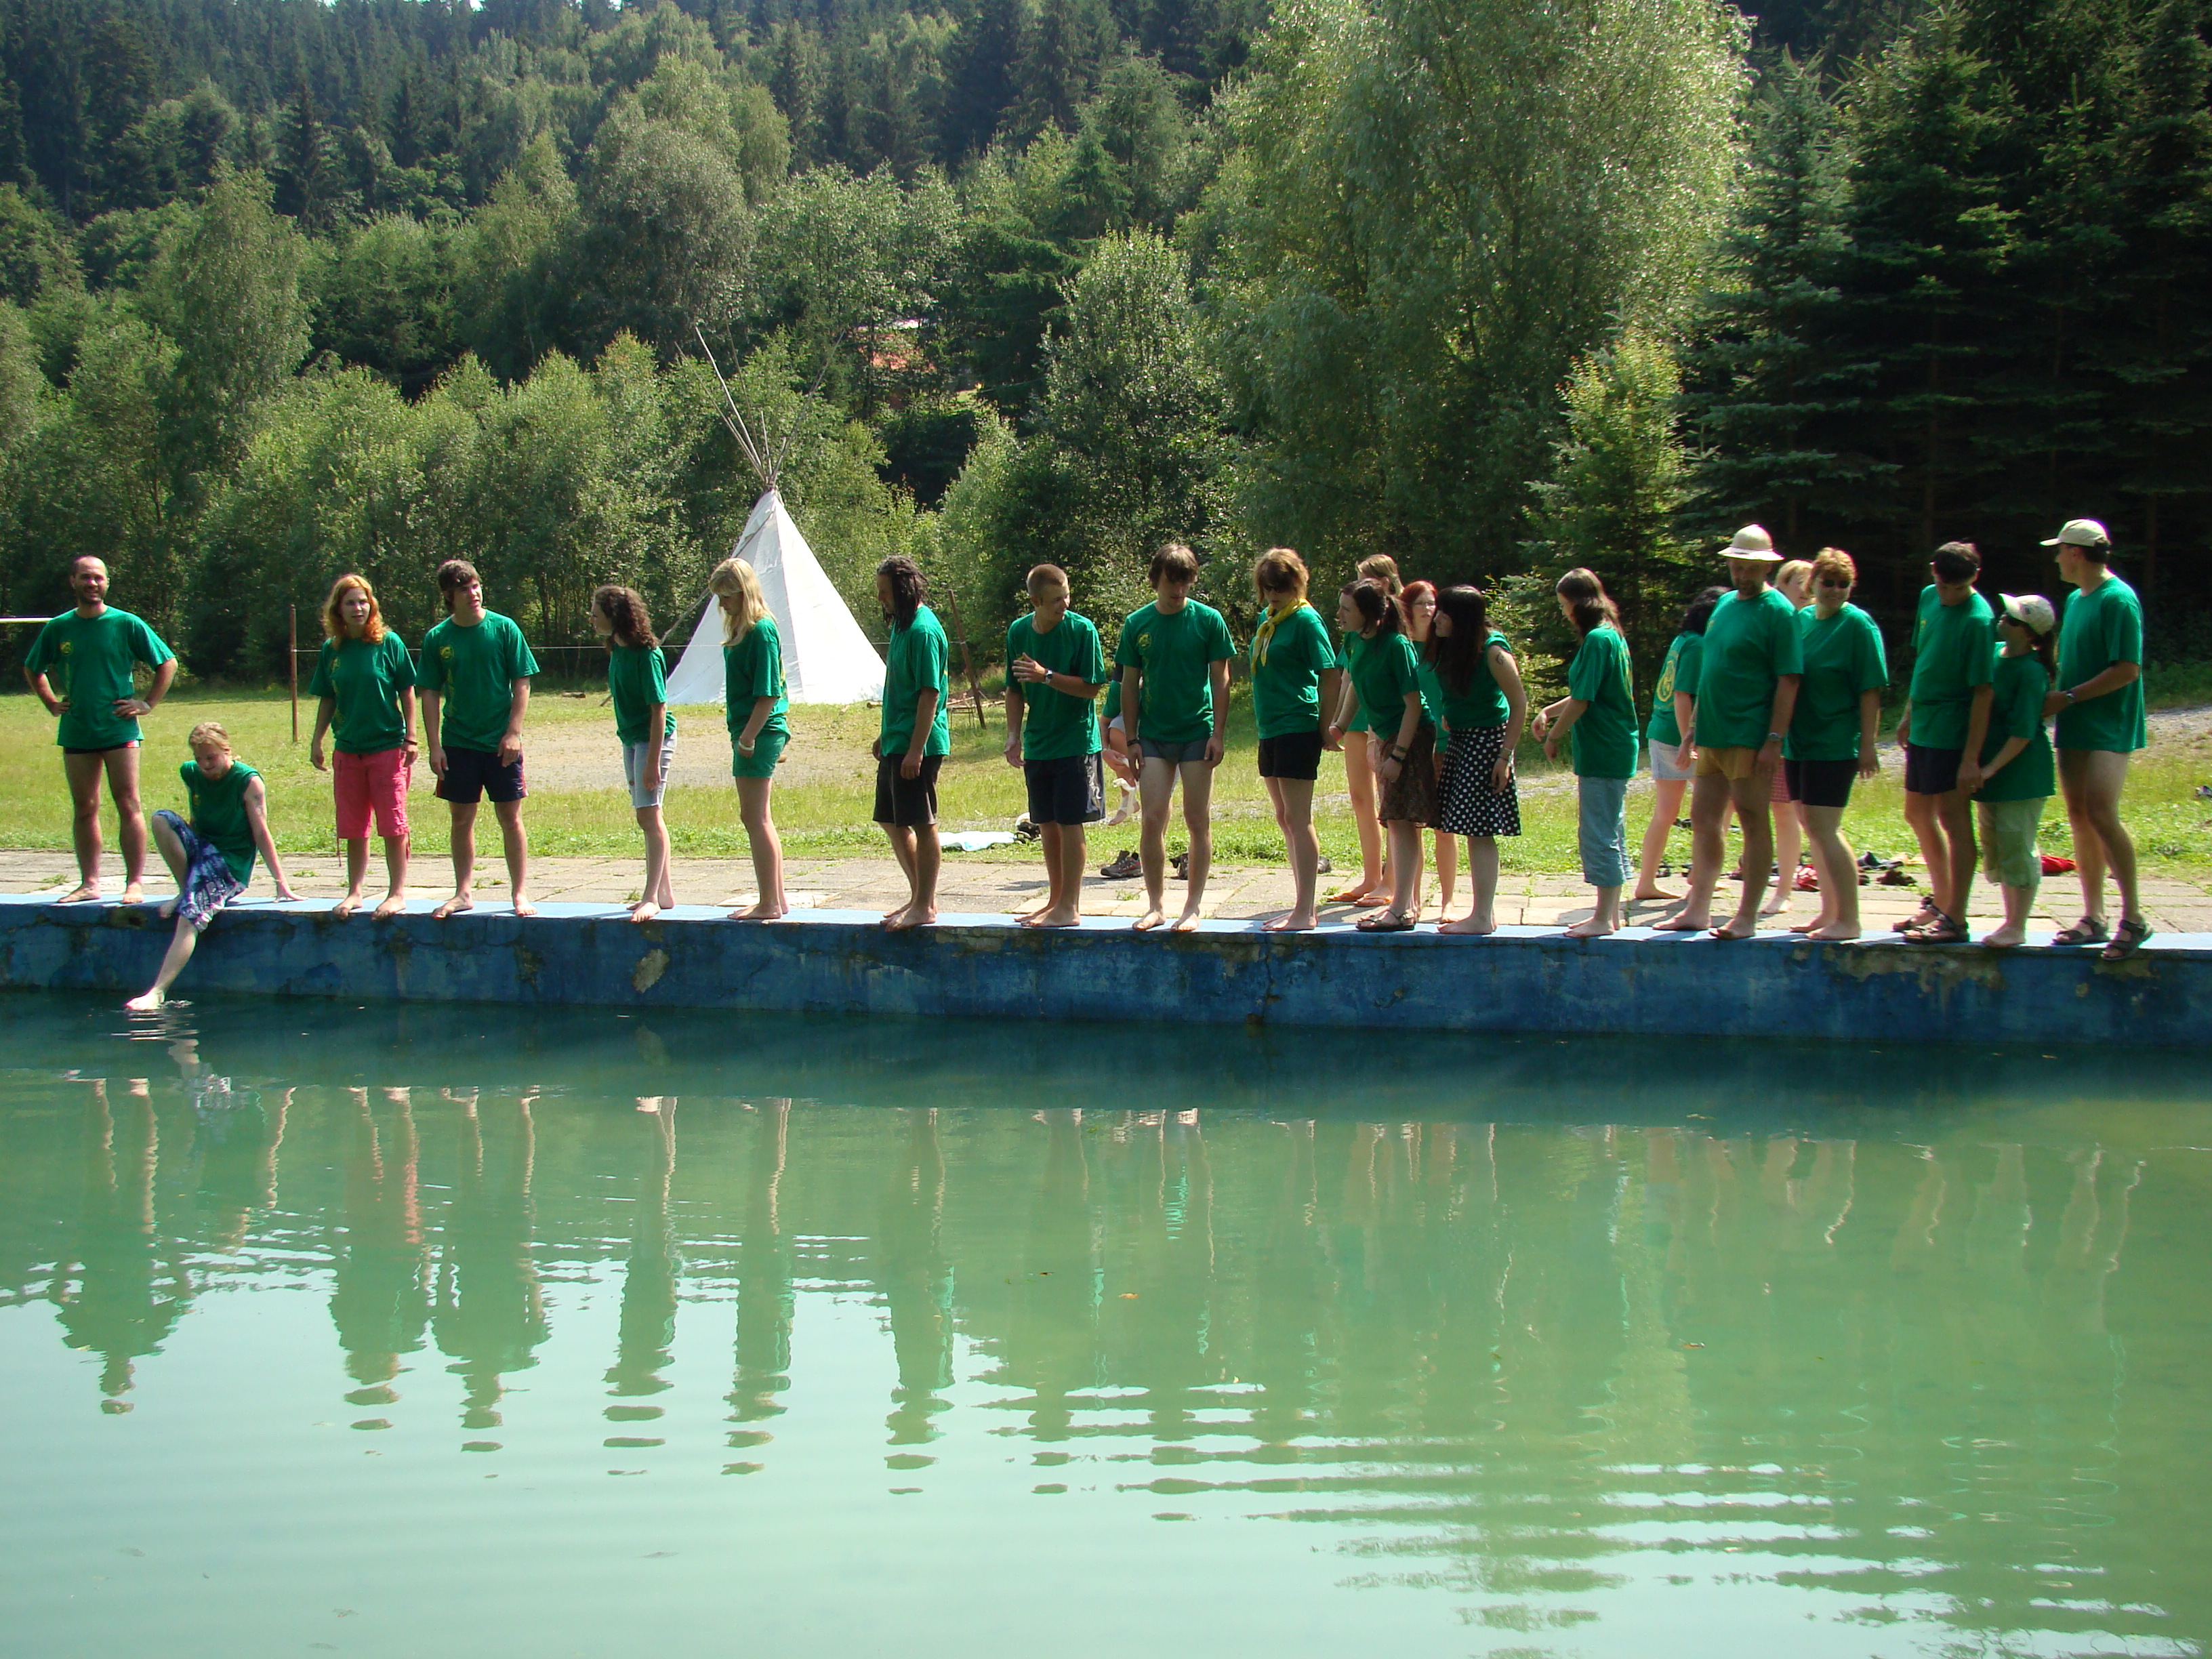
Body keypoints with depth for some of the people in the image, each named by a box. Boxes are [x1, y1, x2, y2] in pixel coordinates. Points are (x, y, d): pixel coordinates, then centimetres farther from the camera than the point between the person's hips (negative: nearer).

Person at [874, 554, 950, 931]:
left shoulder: (924, 631, -16)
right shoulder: (901, 625, 13)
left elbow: (929, 694, -19)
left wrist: (915, 750, -21)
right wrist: (886, 735, 23)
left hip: (918, 744, -10)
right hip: (896, 743, 10)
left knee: (922, 825, -3)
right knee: (892, 821, 16)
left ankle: (925, 906, 3)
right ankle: (919, 895, 25)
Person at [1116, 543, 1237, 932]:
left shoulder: (1207, 620, -2)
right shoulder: (1137, 624, 3)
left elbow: (1220, 680, 0)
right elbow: (1130, 685, 8)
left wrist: (1217, 733, -6)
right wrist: (1131, 739, 3)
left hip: (1197, 733, -2)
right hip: (1154, 735, 2)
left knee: (1198, 821, 1)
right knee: (1153, 819, -3)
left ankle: (1193, 907, 7)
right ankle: (1156, 905, 6)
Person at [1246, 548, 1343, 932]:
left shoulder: (1306, 620, -10)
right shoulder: (1266, 619, 14)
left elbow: (1330, 675, -12)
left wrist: (1326, 727, -11)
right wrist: (1261, 721, 17)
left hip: (1298, 728, -9)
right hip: (1270, 729, 9)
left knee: (1297, 819, -8)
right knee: (1285, 820, 12)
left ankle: (1306, 911, -7)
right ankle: (1304, 904, 18)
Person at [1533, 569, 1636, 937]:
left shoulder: (1597, 640, -16)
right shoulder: (1612, 636, 14)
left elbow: (1582, 701, -17)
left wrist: (1554, 737, -6)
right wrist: (1549, 712, 19)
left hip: (1602, 751, -10)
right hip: (1615, 749, 10)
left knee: (1598, 833, -6)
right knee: (1611, 831, 13)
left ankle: (1603, 919, -4)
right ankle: (1611, 913, 19)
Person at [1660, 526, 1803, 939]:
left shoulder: (1777, 611, -10)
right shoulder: (1725, 604, 14)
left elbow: (1788, 680, -14)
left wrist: (1775, 739, -19)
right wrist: (1696, 725, 19)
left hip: (1750, 736, -8)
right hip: (1712, 735, 8)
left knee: (1753, 822, -2)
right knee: (1704, 820, 10)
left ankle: (1747, 917, 3)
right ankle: (1697, 910, 17)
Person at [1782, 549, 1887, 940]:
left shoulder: (1858, 624, -7)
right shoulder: (1801, 619, 11)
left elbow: (1871, 689, -10)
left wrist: (1868, 744, -14)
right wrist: (1779, 733, 16)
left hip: (1835, 744, -7)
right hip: (1799, 742, 7)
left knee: (1824, 828, -11)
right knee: (1812, 828, 12)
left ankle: (1848, 920, -7)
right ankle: (1829, 912, 21)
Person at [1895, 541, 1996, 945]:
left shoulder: (1978, 620, -17)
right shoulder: (1929, 598, 7)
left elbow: (1982, 692, -19)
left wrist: (1971, 757, -22)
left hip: (1953, 732, -9)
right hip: (1923, 728, 9)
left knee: (1953, 819, -6)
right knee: (1918, 813, 17)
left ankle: (1955, 920, -2)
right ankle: (1941, 901, 31)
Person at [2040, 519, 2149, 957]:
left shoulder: (2118, 600, -12)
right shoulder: (2075, 600, 15)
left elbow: (2128, 669, -18)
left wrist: (2068, 697, -17)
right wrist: (2053, 694, 7)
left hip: (2109, 727, -9)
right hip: (2075, 727, 9)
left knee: (2101, 815, -17)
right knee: (2080, 818, 7)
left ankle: (2133, 917, -11)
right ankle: (2093, 919, 12)